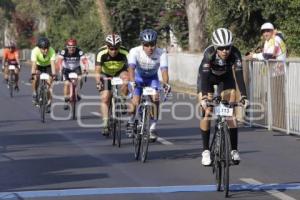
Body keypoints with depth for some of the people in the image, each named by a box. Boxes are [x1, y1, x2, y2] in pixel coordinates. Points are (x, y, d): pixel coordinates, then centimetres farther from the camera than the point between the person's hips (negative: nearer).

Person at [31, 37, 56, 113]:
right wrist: (33, 74, -56)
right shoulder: (35, 51, -34)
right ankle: (34, 94, -5)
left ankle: (49, 104, -2)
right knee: (35, 78, -28)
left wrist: (53, 74, -54)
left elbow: (53, 63, -41)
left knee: (49, 83, -11)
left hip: (48, 66, 0)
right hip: (39, 66, 0)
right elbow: (34, 64, -42)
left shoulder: (51, 51, -33)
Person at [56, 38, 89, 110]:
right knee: (67, 83, -15)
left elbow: (84, 60, -35)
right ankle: (66, 101, -4)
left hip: (76, 69, 0)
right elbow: (59, 60, -36)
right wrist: (60, 68, -54)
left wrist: (86, 68, -53)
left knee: (79, 79, -26)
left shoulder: (79, 52, -24)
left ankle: (77, 93, 0)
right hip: (66, 69, 0)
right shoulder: (63, 52, -24)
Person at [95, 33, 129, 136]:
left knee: (126, 78, -34)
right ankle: (105, 125, -6)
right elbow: (98, 70, -35)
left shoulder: (124, 53, -30)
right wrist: (98, 82, -52)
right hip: (106, 75, 0)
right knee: (105, 98, -12)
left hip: (120, 72, 0)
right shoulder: (101, 53, -31)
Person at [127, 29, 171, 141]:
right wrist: (132, 82, -60)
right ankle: (131, 121, 16)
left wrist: (166, 83, -57)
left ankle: (153, 127, -7)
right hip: (138, 77, -1)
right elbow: (131, 68, -42)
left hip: (152, 78, 1)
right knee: (135, 103, -15)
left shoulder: (161, 53, -29)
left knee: (155, 99, -20)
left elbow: (164, 70, -38)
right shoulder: (135, 52, -31)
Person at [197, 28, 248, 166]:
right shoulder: (209, 53, -37)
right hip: (207, 77, -2)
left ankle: (234, 150, -2)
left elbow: (239, 75, -35)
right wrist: (204, 98, -55)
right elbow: (204, 76, -43)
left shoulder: (235, 53, -32)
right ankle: (205, 150, -3)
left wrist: (243, 95, -46)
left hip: (225, 77, 2)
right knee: (207, 112, -12)